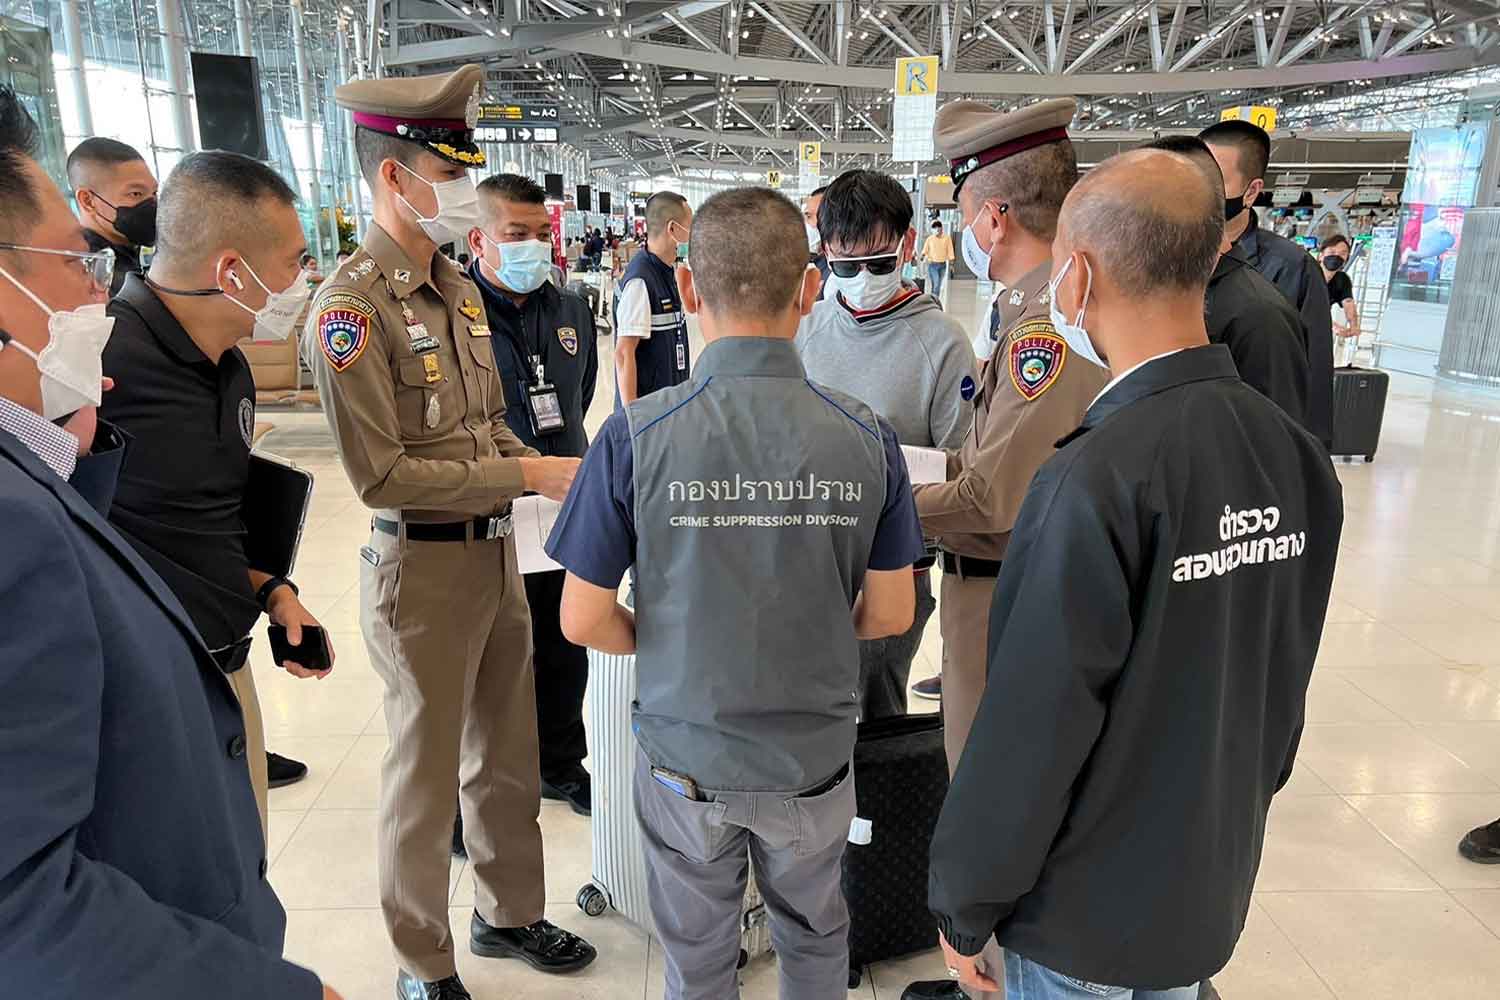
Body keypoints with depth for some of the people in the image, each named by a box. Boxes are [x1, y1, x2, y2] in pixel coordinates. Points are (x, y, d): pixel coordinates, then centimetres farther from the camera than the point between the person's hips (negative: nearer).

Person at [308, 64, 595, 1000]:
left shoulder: (460, 287, 8)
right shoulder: (353, 307, -16)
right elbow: (381, 474, -20)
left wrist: (555, 470, -1)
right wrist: (526, 476, -19)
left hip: (498, 551, 7)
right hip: (424, 566, -7)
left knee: (509, 755, 20)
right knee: (427, 774, 10)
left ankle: (509, 913, 42)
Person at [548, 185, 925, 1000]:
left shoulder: (636, 435, -19)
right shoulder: (866, 437, -14)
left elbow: (582, 621, -12)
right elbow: (891, 616, -4)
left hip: (686, 755, -1)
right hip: (816, 754, 2)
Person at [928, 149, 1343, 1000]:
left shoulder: (1097, 480, -30)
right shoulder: (1295, 452, -7)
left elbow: (1032, 729, -25)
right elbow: (1284, 680, 5)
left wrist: (964, 907, -10)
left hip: (1087, 907, -6)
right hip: (1214, 883, 6)